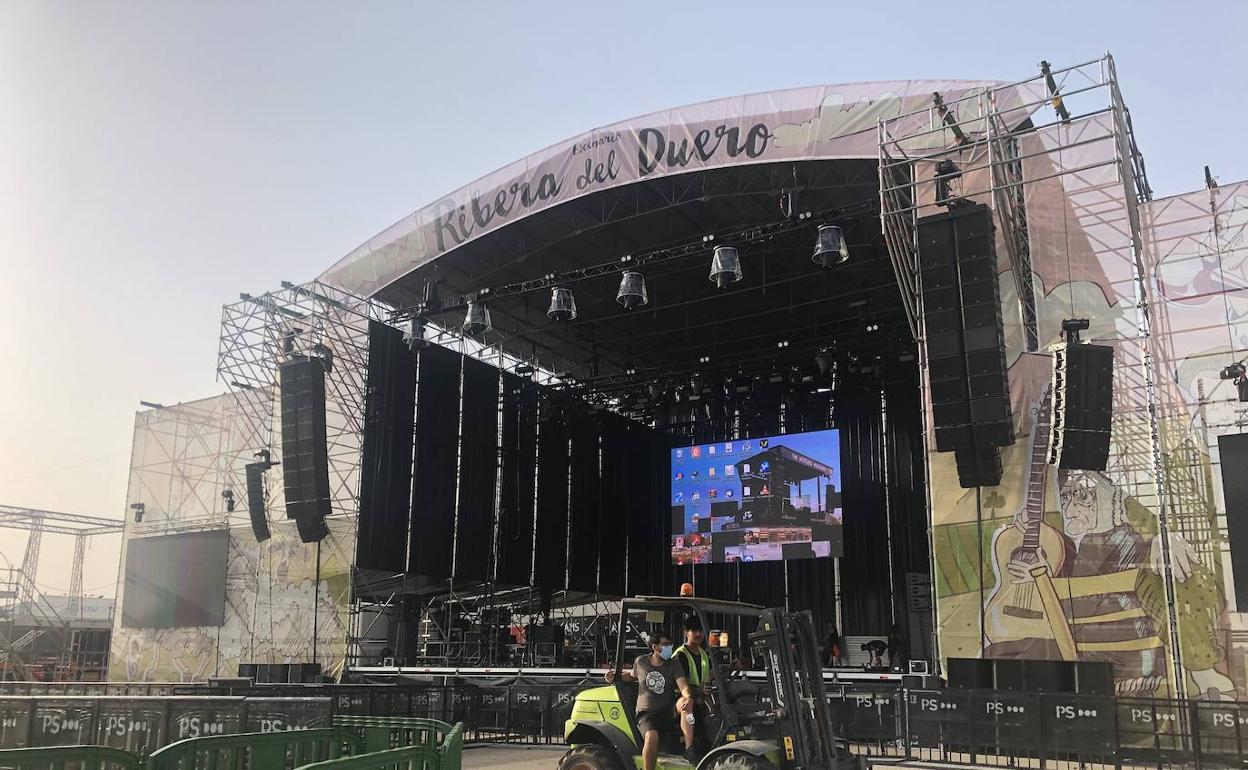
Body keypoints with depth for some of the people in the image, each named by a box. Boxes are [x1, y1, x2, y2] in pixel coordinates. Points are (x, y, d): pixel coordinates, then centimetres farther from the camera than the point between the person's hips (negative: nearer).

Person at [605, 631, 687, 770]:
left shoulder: (673, 666, 4)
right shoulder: (640, 662, 6)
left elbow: (683, 685, -11)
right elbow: (632, 676, 27)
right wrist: (616, 677, 8)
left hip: (668, 712, 1)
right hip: (646, 713, -1)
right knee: (652, 736, -33)